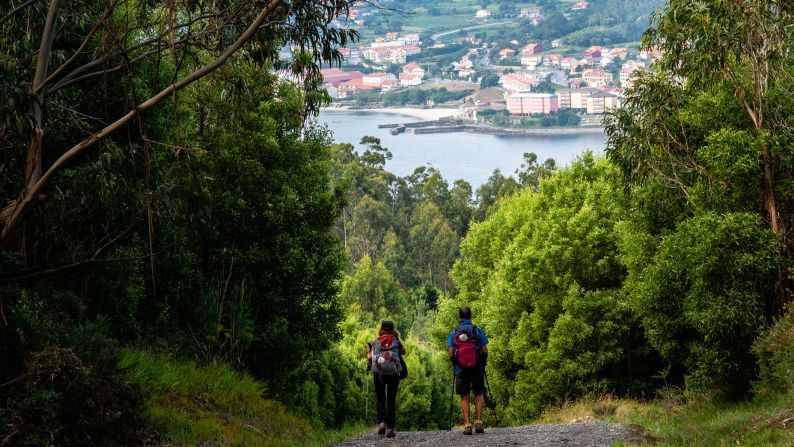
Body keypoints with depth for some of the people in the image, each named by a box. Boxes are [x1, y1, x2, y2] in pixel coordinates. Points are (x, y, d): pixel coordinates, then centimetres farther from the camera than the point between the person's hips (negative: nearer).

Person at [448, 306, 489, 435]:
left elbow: (451, 354, -2)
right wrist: (484, 364, 12)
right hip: (477, 368, -1)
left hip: (461, 369, 1)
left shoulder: (454, 333, 1)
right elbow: (485, 351, -4)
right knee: (479, 394, 11)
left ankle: (467, 425, -1)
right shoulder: (478, 331, -2)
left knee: (464, 397, 6)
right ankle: (479, 422, 2)